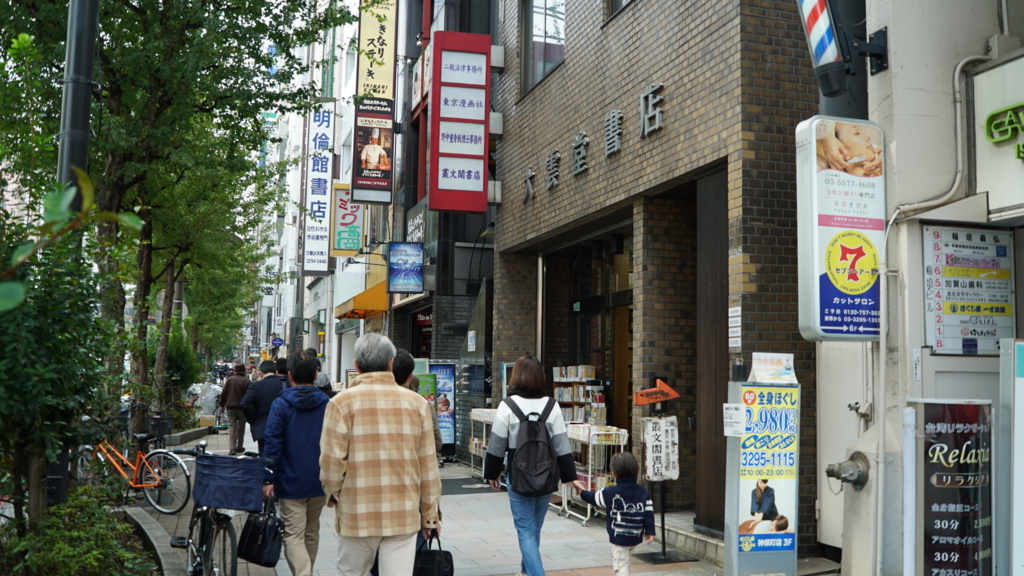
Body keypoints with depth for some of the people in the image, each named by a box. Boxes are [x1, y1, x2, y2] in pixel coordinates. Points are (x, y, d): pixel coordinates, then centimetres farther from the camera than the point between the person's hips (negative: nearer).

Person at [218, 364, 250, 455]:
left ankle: (232, 448, -10)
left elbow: (223, 393, 3)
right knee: (241, 427, 12)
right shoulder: (246, 381, -7)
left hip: (230, 407, 1)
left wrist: (222, 405, 13)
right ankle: (239, 447, 19)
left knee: (232, 427, 1)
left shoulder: (230, 379, 0)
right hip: (242, 407, -1)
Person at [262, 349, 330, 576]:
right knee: (311, 534, 19)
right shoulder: (327, 404, 1)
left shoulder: (281, 404, -8)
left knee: (294, 536, -3)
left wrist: (268, 479, -7)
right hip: (319, 483, 4)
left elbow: (272, 444, -12)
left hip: (291, 484, -4)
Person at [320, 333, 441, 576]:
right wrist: (430, 516, 14)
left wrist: (333, 496, 12)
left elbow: (331, 461, -9)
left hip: (357, 513, -1)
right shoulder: (417, 403, 1)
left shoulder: (343, 402, -7)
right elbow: (428, 465, 4)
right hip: (404, 514, 1)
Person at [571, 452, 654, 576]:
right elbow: (648, 513, -1)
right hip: (636, 538, 5)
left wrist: (582, 491, 23)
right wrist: (649, 532, 7)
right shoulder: (643, 492, -2)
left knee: (620, 565, -1)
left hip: (619, 538, -5)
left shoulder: (610, 493, -12)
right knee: (622, 563, 25)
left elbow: (594, 498, 4)